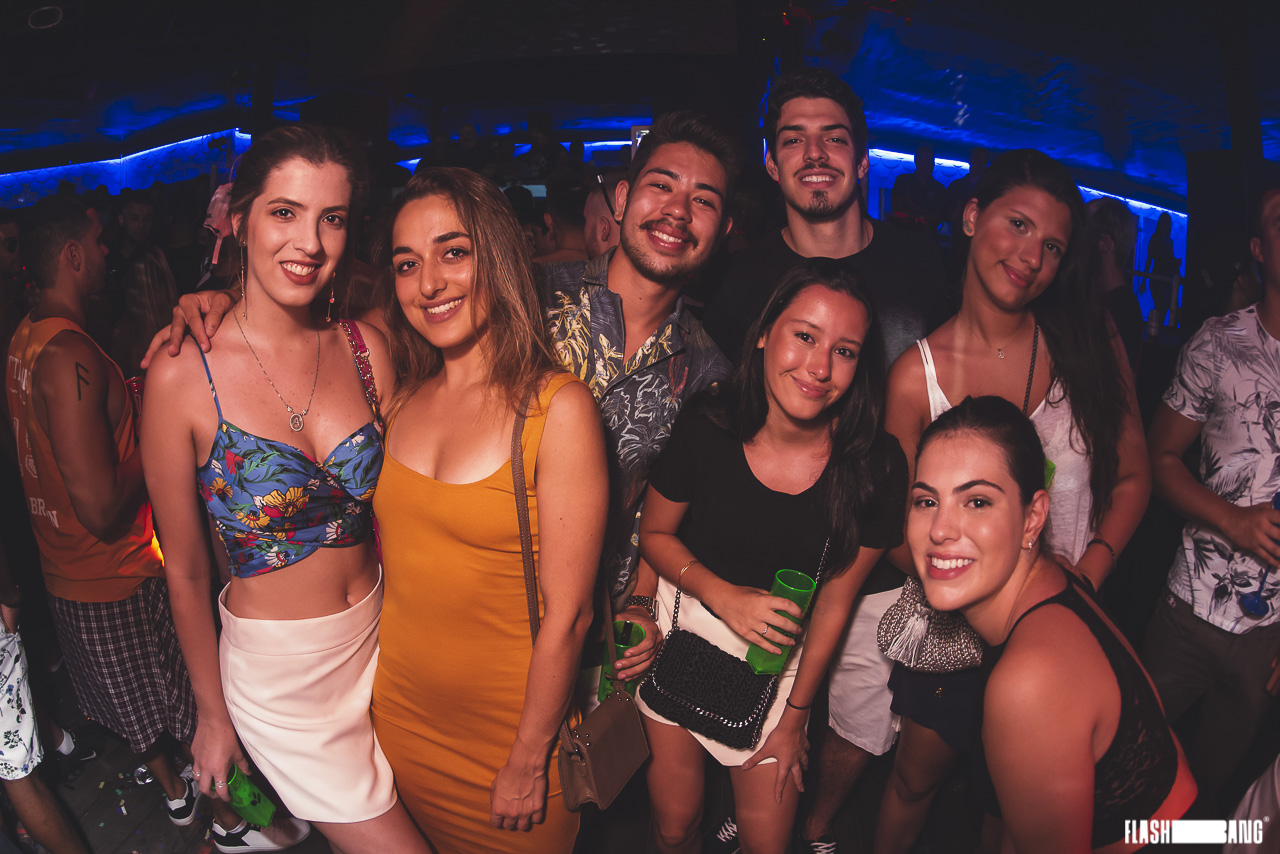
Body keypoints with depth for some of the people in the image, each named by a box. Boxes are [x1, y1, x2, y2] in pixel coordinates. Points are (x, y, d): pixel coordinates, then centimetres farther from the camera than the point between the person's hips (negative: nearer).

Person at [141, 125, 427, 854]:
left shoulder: (367, 348, -6)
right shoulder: (183, 377, -16)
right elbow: (186, 572, -7)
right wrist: (214, 715, 2)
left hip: (378, 640, 4)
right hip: (276, 669, -4)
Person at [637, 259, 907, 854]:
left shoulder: (876, 468, -20)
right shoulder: (705, 432, -21)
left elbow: (835, 599, -8)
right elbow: (654, 533, -4)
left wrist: (793, 717, 1)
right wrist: (726, 596, -22)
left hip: (782, 658, 0)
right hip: (684, 631, 0)